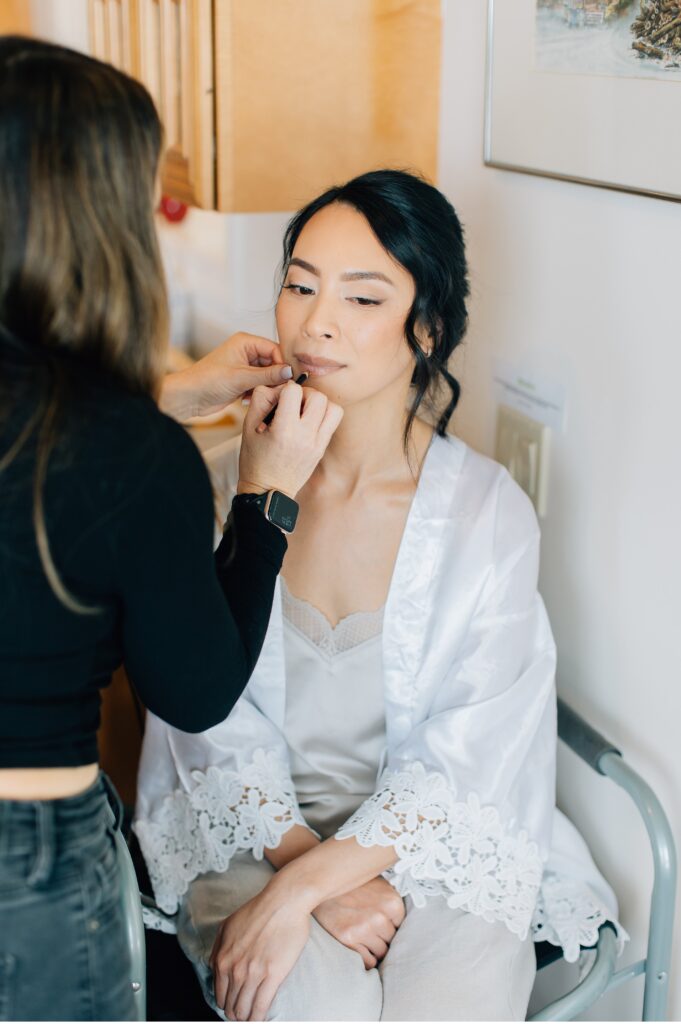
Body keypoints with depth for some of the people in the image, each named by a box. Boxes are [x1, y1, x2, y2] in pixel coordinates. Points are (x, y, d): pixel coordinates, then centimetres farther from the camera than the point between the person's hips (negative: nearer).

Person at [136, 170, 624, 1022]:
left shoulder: (490, 513, -8)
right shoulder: (225, 487, -2)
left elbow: (460, 759, -10)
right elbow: (215, 718, -2)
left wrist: (299, 890, -19)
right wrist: (309, 866, -16)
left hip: (438, 844, 0)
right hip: (256, 835, 1)